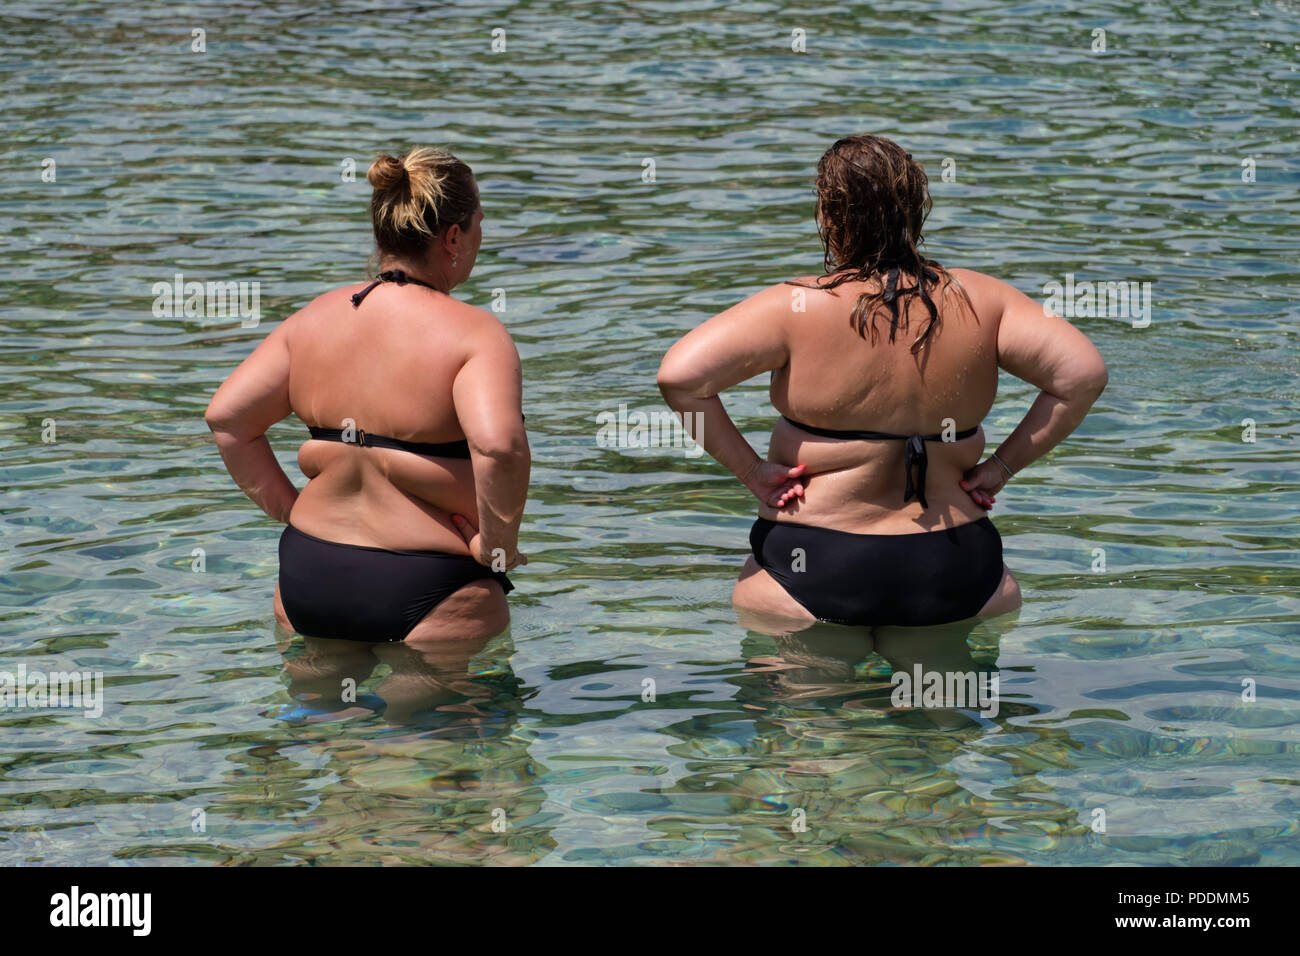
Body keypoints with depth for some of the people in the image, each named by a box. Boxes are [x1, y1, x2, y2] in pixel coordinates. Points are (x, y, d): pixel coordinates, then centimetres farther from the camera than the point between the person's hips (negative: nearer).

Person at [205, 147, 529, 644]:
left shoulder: (315, 318, 5)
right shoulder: (475, 333, -14)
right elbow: (498, 445, -31)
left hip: (305, 579, 6)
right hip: (430, 594, -6)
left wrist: (289, 510, 8)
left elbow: (226, 416, 3)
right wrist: (498, 546, -16)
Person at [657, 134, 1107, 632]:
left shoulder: (796, 308, -10)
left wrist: (750, 469, -7)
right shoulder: (979, 301, -1)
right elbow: (1084, 373, -2)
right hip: (958, 578, 3)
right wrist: (1001, 467, 3)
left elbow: (679, 375, -17)